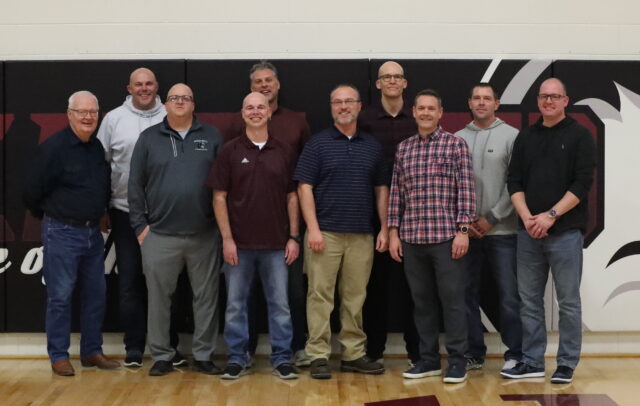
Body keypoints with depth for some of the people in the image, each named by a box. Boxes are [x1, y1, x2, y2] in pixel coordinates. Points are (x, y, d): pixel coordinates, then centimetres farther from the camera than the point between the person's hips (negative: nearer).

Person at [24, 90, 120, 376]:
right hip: (62, 233, -6)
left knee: (96, 294, 10)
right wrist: (50, 216, 6)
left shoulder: (99, 148, 7)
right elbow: (33, 192, -6)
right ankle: (59, 356, 10)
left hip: (93, 232, 6)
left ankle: (92, 351, 21)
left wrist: (98, 215, 15)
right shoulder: (53, 147, -12)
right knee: (60, 296, 0)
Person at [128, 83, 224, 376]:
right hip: (159, 235, 0)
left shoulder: (211, 137, 5)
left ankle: (203, 355, 18)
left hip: (205, 235, 0)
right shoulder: (149, 138, 6)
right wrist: (140, 225, 0)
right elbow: (135, 184, 5)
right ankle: (161, 356, 19)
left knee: (206, 297, 7)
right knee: (158, 298, 6)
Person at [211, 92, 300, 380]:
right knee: (235, 305, 6)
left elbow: (292, 197, 7)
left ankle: (282, 360, 15)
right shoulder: (230, 151, 1)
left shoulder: (283, 152, 6)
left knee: (280, 304, 5)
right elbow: (219, 197, -1)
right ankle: (237, 359, 18)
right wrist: (227, 238, -8)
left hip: (276, 243, 1)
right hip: (239, 243, -1)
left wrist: (294, 237, 0)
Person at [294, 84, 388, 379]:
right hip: (325, 233, -3)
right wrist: (313, 228, -13)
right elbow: (305, 187, -5)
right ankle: (318, 355, 5)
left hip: (362, 235, 4)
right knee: (320, 295, -1)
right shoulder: (318, 143, 1)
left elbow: (381, 189, 14)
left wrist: (384, 228, 6)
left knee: (355, 297, 9)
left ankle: (353, 354, 18)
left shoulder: (372, 146, 12)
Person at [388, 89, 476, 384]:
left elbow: (466, 190, -5)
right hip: (411, 238, 4)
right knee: (421, 300, 9)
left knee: (452, 299, 0)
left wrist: (463, 230, -11)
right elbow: (396, 192, 13)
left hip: (446, 236, -4)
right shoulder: (403, 149, 12)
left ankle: (457, 360, 10)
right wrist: (393, 232, 7)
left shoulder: (456, 144, 0)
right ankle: (428, 359, 19)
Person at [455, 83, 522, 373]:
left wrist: (492, 218, -9)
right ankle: (473, 352, 18)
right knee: (467, 294, 7)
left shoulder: (512, 136, 0)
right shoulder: (458, 139, 9)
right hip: (467, 230, 3)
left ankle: (515, 354, 9)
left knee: (509, 295, -1)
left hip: (503, 230, -3)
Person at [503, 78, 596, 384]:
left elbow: (582, 184, -8)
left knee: (568, 301, 2)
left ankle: (567, 364, 11)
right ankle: (531, 362, 17)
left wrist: (551, 215, -16)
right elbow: (514, 181, 8)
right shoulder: (526, 137, 12)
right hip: (528, 232, 4)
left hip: (565, 232, -4)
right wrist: (526, 217, -7)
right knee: (530, 300, 8)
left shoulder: (579, 135, 0)